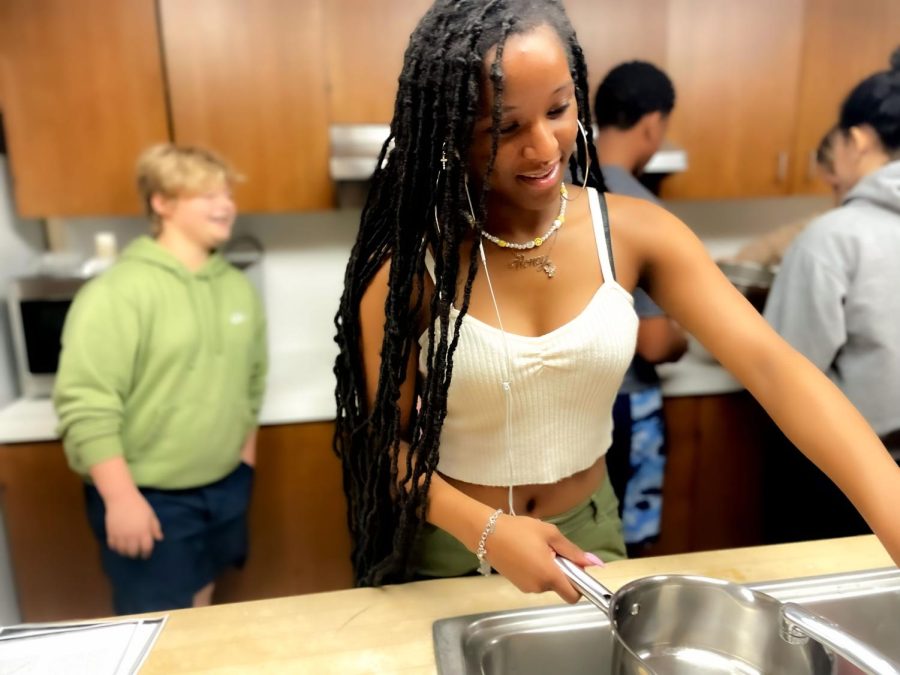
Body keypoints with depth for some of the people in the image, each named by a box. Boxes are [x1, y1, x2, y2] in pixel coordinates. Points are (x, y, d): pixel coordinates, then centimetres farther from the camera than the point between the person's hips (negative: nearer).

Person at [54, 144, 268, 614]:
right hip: (148, 495, -6)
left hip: (224, 487, 6)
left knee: (200, 601, 23)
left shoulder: (238, 287, 4)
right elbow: (84, 404, -20)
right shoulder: (118, 291, -18)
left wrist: (246, 457, 14)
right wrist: (122, 497, -20)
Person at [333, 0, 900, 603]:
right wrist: (486, 529, -29)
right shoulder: (408, 261, -18)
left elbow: (771, 365, -19)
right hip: (448, 549, -1)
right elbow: (387, 438, -13)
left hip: (587, 534, 2)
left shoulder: (633, 231, -12)